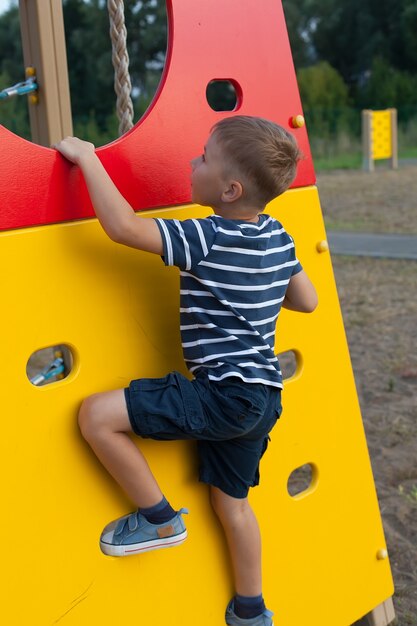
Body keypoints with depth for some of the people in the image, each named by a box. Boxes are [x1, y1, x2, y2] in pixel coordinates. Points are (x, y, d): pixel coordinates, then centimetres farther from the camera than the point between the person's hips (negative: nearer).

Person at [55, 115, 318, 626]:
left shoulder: (207, 239, -19)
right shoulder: (278, 236, 5)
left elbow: (122, 226, -25)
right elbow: (307, 300, 15)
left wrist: (87, 157, -14)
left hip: (221, 396, -9)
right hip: (260, 398, 9)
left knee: (97, 414, -9)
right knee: (231, 500, 23)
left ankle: (159, 519, 7)